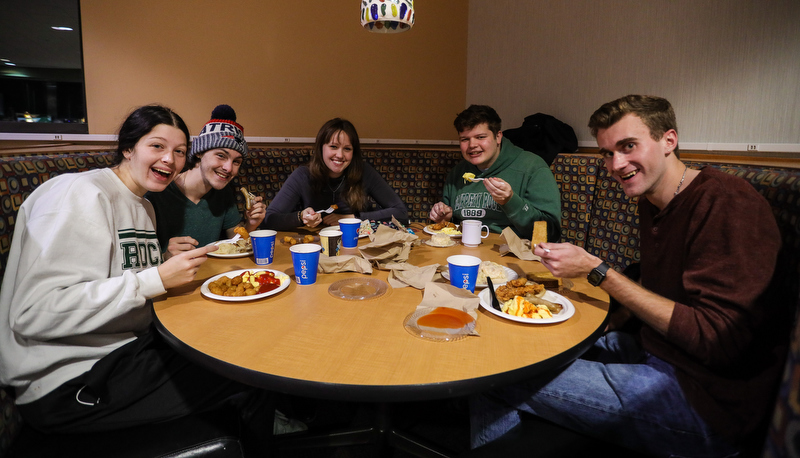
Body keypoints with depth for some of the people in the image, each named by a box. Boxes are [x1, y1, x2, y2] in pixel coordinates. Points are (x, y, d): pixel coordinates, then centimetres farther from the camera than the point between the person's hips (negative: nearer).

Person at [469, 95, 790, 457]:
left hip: (706, 403, -9)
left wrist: (596, 271, -23)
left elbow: (717, 341, -24)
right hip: (652, 352, 9)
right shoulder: (651, 204, 9)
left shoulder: (728, 203, -19)